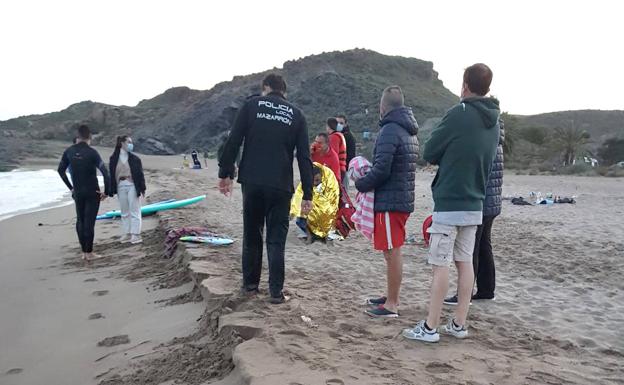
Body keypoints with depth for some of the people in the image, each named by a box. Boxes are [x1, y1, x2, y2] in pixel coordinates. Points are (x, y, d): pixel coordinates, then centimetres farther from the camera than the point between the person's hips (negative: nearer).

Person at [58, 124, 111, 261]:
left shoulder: (69, 151, 0)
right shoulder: (92, 152, -15)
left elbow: (61, 170, 8)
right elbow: (105, 172, -20)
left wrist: (71, 187, 16)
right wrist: (106, 192, -10)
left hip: (77, 193, 4)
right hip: (92, 193, -4)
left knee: (80, 221, 15)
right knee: (89, 222, 0)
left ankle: (83, 252, 19)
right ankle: (89, 253, 6)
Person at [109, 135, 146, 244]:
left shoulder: (134, 158, -1)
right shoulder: (114, 158, 3)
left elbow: (140, 173, -2)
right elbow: (111, 174, 4)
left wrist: (142, 188, -6)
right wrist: (111, 189, 1)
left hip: (132, 186, -3)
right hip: (120, 186, 3)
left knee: (134, 211, -1)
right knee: (124, 212, 12)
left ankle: (135, 234, 3)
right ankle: (126, 234, 20)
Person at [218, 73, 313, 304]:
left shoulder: (252, 105, 5)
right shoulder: (296, 115, 8)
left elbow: (233, 142, -1)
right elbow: (304, 158, 4)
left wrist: (225, 173, 6)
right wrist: (307, 194, 4)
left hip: (252, 182, 0)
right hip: (280, 186, 0)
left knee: (251, 235, 15)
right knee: (276, 239, 6)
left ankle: (250, 284, 24)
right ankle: (276, 292, 5)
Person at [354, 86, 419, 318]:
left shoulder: (390, 130, -15)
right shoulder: (409, 132, 15)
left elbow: (381, 170, -22)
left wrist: (360, 184, -6)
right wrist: (368, 180, 14)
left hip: (389, 202, -10)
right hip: (403, 199, 10)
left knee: (392, 253, -4)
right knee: (392, 252, 18)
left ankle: (391, 306, 4)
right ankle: (391, 297, 29)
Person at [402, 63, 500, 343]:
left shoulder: (459, 114, -13)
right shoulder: (493, 122, 11)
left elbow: (429, 154, -8)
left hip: (449, 204, -7)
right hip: (474, 205, 7)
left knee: (440, 264, -3)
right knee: (465, 262, 12)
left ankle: (430, 328, 3)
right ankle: (459, 324, 19)